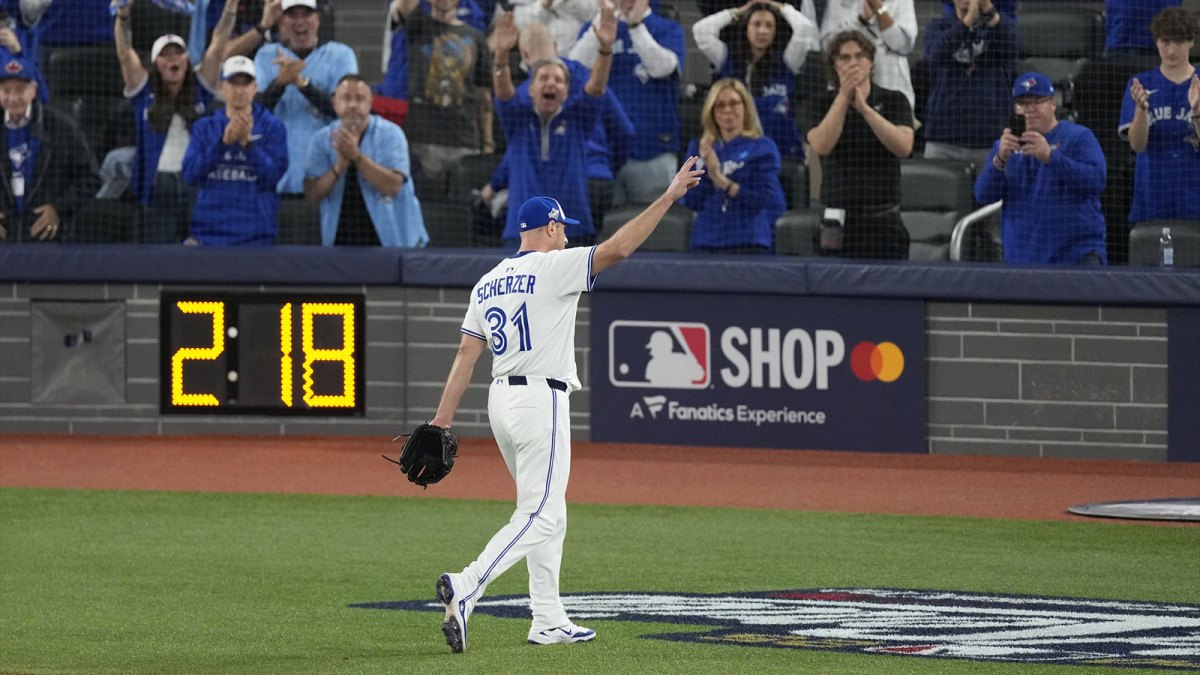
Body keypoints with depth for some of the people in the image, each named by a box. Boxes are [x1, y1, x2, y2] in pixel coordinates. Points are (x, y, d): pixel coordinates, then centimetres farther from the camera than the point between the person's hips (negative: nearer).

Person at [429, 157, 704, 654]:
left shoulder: (488, 283, 13)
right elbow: (618, 248, -17)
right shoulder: (553, 268, -8)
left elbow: (466, 354, 9)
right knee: (539, 516, -12)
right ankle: (465, 587, -28)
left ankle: (548, 621, 16)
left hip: (501, 401, 9)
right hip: (541, 399, -9)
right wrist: (668, 197, -14)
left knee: (547, 513, 16)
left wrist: (443, 419, 5)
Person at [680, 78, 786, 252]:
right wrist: (708, 170, -10)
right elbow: (692, 203, 6)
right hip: (706, 242, 3)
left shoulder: (762, 148, 4)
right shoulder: (698, 149, 14)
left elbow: (765, 200, -6)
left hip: (748, 244, -3)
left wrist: (722, 181, -12)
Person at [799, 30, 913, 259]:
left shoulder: (894, 101, 8)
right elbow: (821, 145, -10)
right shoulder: (817, 105, 9)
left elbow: (904, 147, -9)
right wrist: (844, 96, -17)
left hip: (884, 222, 0)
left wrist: (864, 107, -16)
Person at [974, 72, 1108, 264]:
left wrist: (1049, 156, -24)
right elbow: (983, 195, 4)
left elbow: (1097, 180, -14)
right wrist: (1000, 159, -15)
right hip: (1021, 258, 4)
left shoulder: (1079, 137, 3)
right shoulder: (1005, 145, 16)